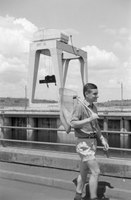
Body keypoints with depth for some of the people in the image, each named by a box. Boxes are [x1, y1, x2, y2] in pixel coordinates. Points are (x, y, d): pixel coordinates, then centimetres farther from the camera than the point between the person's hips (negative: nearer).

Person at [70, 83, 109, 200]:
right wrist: (89, 119, -30)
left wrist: (103, 139, 12)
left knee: (84, 171, 15)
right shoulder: (79, 107, -15)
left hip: (92, 143, 8)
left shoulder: (93, 107, 11)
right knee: (96, 171, -9)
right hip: (84, 143, -8)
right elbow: (73, 124, -25)